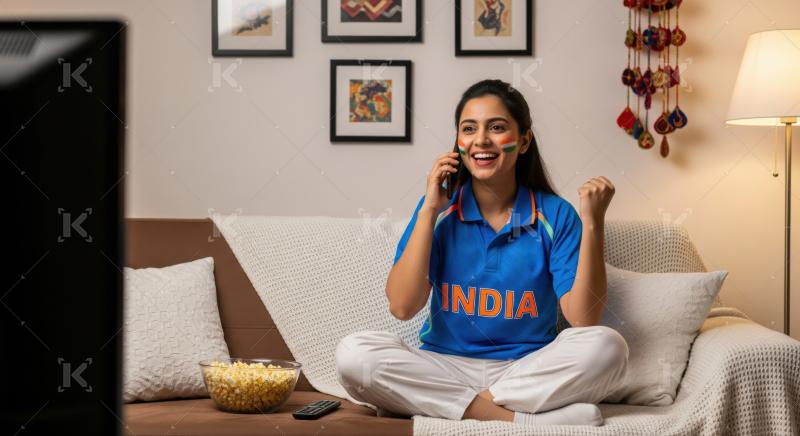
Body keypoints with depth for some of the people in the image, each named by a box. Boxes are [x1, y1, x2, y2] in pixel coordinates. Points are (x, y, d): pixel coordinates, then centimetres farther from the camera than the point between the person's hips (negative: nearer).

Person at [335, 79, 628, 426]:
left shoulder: (555, 215, -2)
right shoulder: (440, 210, 2)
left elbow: (583, 320, -10)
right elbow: (402, 307, -10)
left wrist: (592, 224, -18)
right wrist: (429, 210, -10)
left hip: (530, 373, 0)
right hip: (445, 368, 1)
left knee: (607, 348, -29)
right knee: (353, 353, -26)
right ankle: (519, 419, -26)